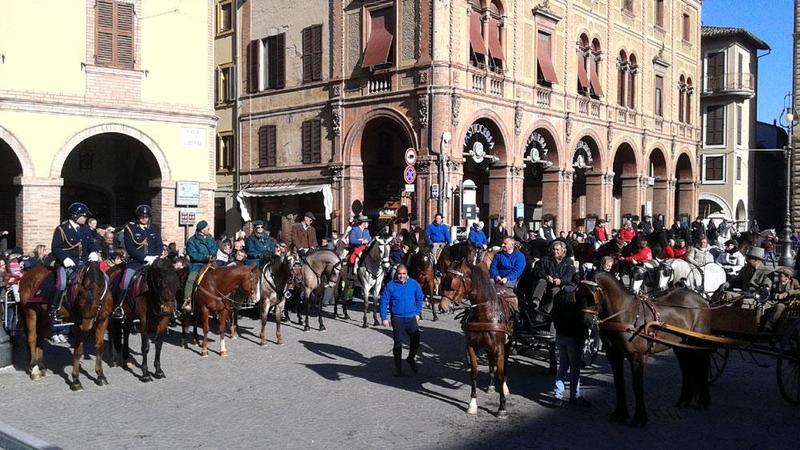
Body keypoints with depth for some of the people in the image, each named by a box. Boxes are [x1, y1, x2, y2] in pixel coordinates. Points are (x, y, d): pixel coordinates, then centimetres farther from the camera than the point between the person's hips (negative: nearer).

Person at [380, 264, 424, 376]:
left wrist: (417, 313, 7)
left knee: (416, 341, 5)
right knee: (398, 343, 3)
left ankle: (411, 358, 34)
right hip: (397, 319, -2)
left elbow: (419, 298, 11)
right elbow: (384, 302, -3)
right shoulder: (390, 285, -6)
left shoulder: (414, 283, -1)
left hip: (412, 318, 2)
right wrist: (384, 318, -7)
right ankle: (398, 367, 16)